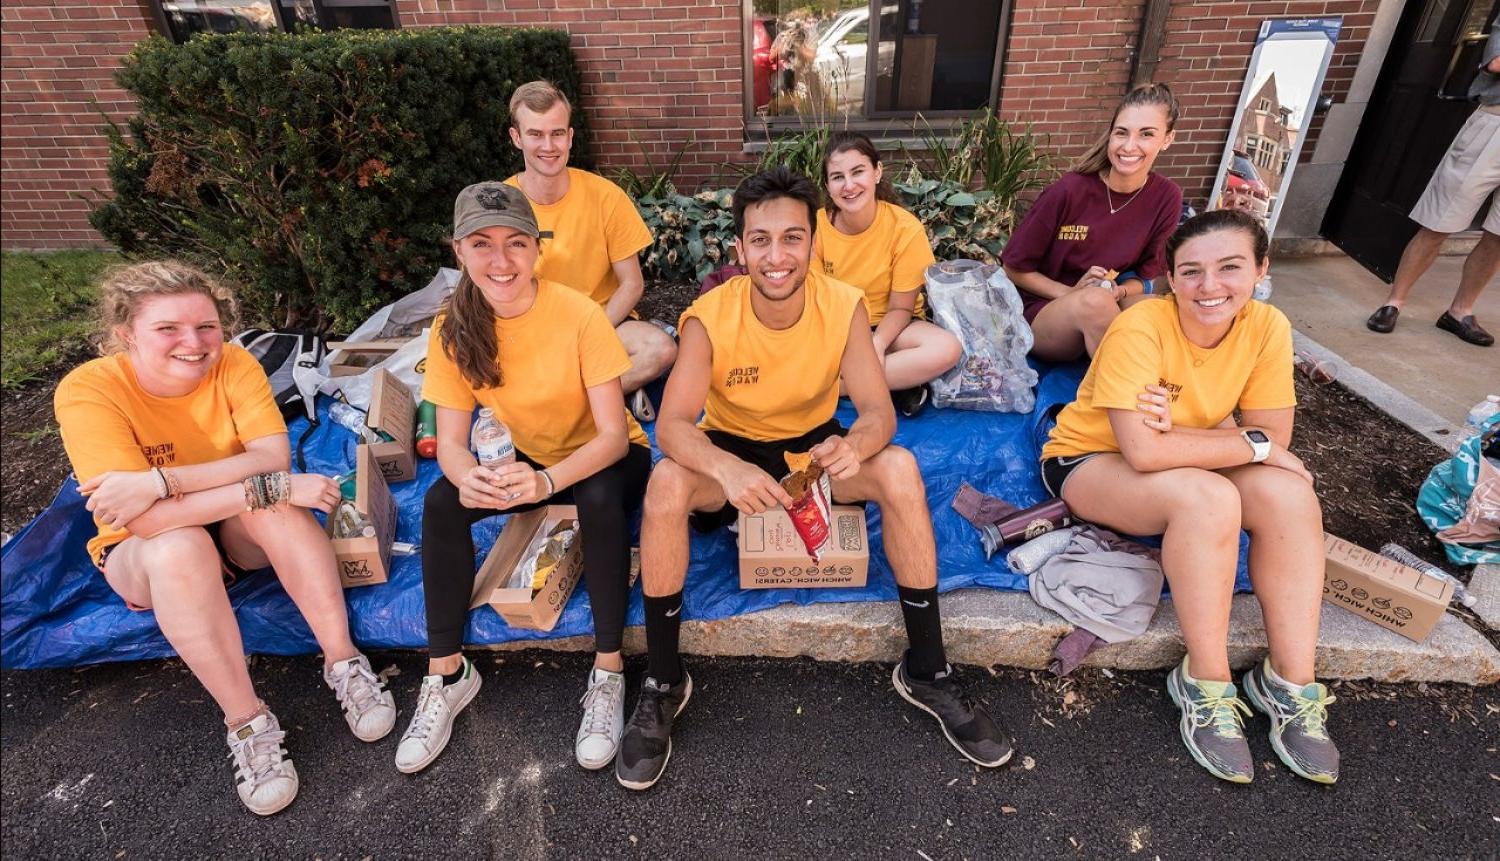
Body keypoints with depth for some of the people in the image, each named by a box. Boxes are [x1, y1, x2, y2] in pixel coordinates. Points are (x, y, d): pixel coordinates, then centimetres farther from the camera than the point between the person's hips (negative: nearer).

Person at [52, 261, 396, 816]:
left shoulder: (233, 363, -15)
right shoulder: (88, 392, -23)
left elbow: (275, 454, -26)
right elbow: (143, 520, -32)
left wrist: (161, 481, -34)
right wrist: (267, 486, -39)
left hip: (238, 534, 2)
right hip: (147, 559, -1)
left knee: (275, 505, -31)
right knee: (179, 546, -36)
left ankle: (343, 663, -24)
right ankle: (246, 722, -25)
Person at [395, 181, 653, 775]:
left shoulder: (579, 315, -24)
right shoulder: (453, 329, -13)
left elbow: (614, 435, -26)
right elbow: (450, 441, -13)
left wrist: (549, 481, -44)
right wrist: (466, 475, -38)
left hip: (602, 459, -3)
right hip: (525, 459, 4)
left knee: (599, 497, -36)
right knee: (442, 501, -21)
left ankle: (608, 671, -19)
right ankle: (447, 674, -5)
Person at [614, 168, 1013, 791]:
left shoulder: (843, 305, -17)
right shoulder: (710, 317, -21)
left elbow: (878, 409, -19)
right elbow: (671, 425, -27)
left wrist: (855, 445, -44)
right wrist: (726, 468, -50)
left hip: (815, 444, 2)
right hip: (729, 449, -1)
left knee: (899, 467, -27)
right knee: (667, 482, -32)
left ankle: (927, 671, -10)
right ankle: (663, 682, -14)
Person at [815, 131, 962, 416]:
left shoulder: (906, 228, -16)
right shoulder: (816, 225, -11)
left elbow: (900, 308, -11)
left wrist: (877, 345, -31)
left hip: (887, 327, -1)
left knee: (947, 349, -31)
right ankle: (896, 385, -23)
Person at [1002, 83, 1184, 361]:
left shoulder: (1166, 197, -5)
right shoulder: (1070, 190, -16)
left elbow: (1146, 274, 5)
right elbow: (1014, 267, -8)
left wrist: (1119, 292, -17)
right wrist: (1071, 293, -18)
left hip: (1109, 310, 3)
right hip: (1039, 312, -3)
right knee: (1095, 300, -35)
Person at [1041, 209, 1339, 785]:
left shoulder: (1266, 327, -10)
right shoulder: (1141, 327, -27)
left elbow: (1276, 441, -11)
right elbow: (1143, 451, -33)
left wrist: (1180, 429, -29)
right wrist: (1251, 444, -21)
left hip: (1179, 464, 6)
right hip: (1088, 459, -5)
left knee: (1289, 493, -20)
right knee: (1209, 499, -31)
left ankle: (1291, 681, -8)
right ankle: (1207, 683, -15)